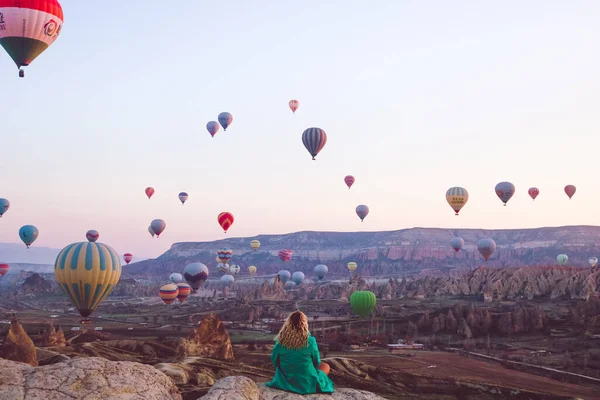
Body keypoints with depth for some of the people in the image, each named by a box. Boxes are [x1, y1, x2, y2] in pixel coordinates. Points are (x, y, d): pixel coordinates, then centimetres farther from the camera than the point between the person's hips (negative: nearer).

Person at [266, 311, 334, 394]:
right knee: (325, 366, 24)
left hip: (285, 383, 4)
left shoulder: (280, 341, -15)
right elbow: (316, 363, -5)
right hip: (308, 385, -4)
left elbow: (274, 362, 0)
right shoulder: (310, 341, -20)